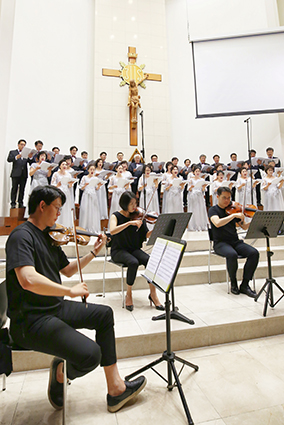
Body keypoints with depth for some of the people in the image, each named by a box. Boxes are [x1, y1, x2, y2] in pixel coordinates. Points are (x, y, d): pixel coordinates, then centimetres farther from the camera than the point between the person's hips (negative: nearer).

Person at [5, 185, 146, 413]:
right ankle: (60, 372, 13)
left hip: (54, 307, 10)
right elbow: (28, 280, -33)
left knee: (103, 314, 9)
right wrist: (70, 291, -26)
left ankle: (115, 388, 13)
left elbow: (67, 270, 18)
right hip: (30, 319, -10)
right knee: (91, 354, -24)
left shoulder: (47, 236, 11)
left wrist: (94, 252, 12)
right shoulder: (21, 236, -17)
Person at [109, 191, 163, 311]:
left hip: (134, 249, 3)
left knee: (149, 260, -26)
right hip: (119, 250, -3)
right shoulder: (116, 215, -4)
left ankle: (153, 293, -10)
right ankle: (129, 294, -10)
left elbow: (146, 235, -2)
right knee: (133, 262, -33)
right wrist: (130, 223, -32)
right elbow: (112, 231, -25)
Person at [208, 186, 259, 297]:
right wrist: (234, 215, -23)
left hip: (235, 242, 5)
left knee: (254, 253, -20)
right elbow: (217, 223, -22)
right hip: (220, 243, -5)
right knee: (232, 254, -35)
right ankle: (233, 283, -8)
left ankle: (244, 285, -9)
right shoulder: (213, 210, 0)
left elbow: (244, 227, 11)